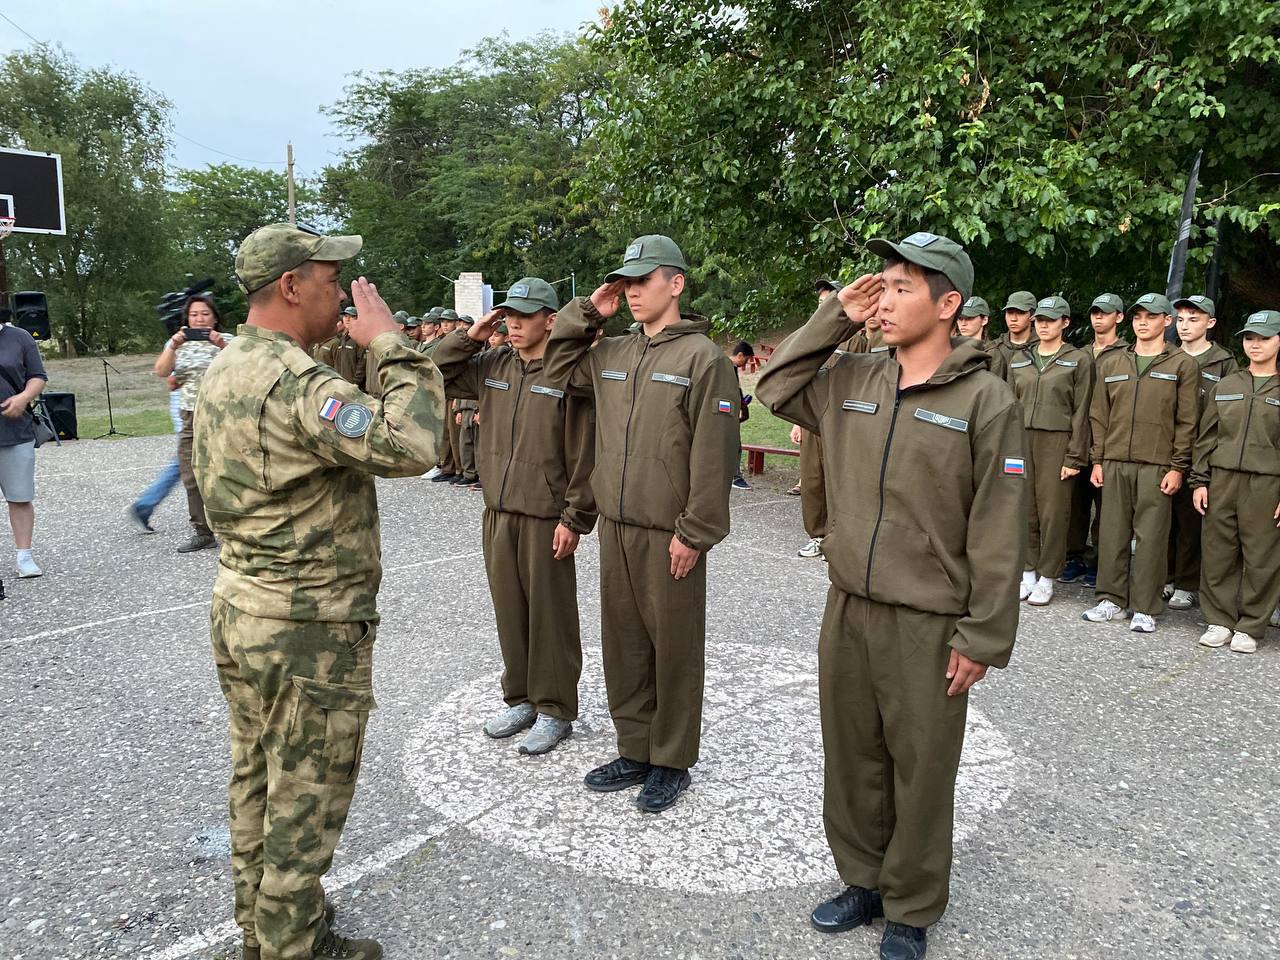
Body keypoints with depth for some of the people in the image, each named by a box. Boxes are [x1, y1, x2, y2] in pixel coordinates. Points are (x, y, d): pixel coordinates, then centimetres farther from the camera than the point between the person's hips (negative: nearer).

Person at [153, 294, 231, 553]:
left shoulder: (226, 341, 3)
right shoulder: (178, 342, 12)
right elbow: (161, 371, -3)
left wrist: (221, 346, -26)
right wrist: (173, 347, -17)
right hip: (190, 419, 4)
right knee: (192, 478, 4)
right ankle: (202, 532, 13)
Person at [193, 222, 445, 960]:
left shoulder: (226, 370, 8)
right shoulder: (294, 380, -23)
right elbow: (411, 445, -34)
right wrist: (391, 344, -24)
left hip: (239, 608, 10)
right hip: (309, 628, -10)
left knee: (258, 782, 21)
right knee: (306, 799, 7)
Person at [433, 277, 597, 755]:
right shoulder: (493, 365, 7)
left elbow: (584, 455, -13)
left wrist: (575, 519, -14)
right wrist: (469, 337, 2)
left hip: (545, 518, -6)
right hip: (497, 513, 6)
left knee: (549, 616, 5)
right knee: (509, 611, 16)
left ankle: (554, 710, 19)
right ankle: (520, 698, 31)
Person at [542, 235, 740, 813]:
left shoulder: (702, 358, -10)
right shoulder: (610, 355, 11)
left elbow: (713, 457, -14)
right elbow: (556, 369, 24)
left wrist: (694, 533, -16)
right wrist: (587, 312, 12)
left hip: (669, 536, -7)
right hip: (615, 528, 7)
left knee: (674, 649, 6)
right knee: (623, 644, 15)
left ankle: (671, 761, 22)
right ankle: (635, 750, 31)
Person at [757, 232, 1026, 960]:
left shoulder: (986, 400, -11)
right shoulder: (849, 381, 5)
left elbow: (998, 534, -12)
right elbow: (775, 388, 16)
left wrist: (983, 638, -12)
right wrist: (835, 318, 5)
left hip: (928, 625, -5)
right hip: (847, 611, 5)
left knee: (921, 774, 10)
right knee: (853, 758, 18)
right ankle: (864, 880, 39)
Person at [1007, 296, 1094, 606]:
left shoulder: (1078, 361, 1)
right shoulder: (1020, 361, 13)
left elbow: (1081, 412, -3)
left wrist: (1075, 458, -8)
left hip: (1056, 442, -4)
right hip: (1021, 441, 4)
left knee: (1053, 511, 0)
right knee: (1024, 508, 4)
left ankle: (1046, 578, 9)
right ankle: (1028, 573, 16)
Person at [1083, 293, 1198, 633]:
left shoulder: (1183, 365, 4)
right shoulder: (1111, 363, 13)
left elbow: (1187, 422, 1)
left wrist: (1178, 467, -5)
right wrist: (1097, 459, 7)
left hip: (1156, 465, -3)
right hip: (1114, 462, 3)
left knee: (1150, 537, -1)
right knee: (1113, 532, 5)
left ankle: (1144, 608, 6)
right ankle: (1111, 599, 15)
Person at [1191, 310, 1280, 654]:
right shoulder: (1224, 386, 13)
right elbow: (1207, 437, 12)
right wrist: (1199, 480, 4)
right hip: (1221, 480, 3)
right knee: (1218, 553, 4)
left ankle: (1250, 627, 11)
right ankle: (1220, 620, 15)